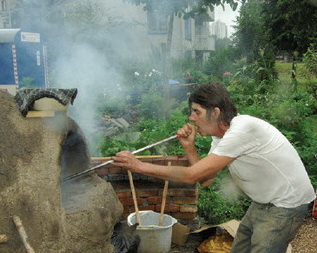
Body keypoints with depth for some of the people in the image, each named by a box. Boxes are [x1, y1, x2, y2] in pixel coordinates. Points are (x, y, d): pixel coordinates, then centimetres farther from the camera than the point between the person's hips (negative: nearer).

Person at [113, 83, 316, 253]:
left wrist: (140, 166, -27)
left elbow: (192, 175, -31)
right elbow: (205, 179, 5)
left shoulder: (242, 129, -30)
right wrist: (189, 147, -9)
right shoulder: (221, 135, 1)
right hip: (262, 203, 9)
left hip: (285, 206, -9)